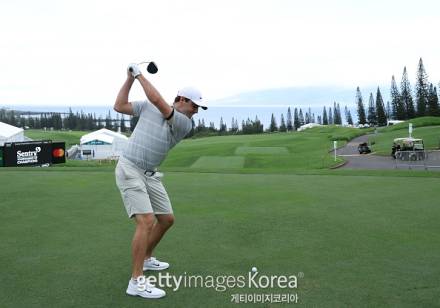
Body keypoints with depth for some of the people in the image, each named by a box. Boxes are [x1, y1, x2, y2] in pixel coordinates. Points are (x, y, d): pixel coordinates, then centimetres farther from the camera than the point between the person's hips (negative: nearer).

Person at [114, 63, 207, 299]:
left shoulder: (185, 123, -1)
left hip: (150, 174, 6)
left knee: (167, 219, 11)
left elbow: (157, 101, -14)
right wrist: (130, 78, 1)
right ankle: (137, 281, -15)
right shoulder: (147, 107, 1)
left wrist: (139, 75, -8)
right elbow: (119, 106, 2)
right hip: (129, 170, -5)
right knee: (146, 221, -19)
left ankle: (146, 258, 37)